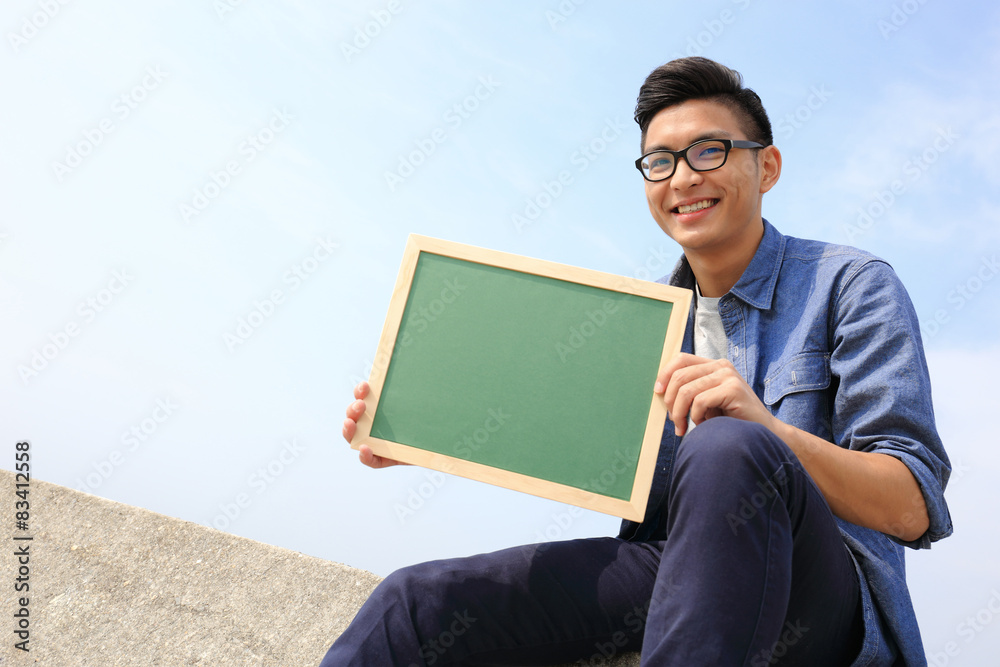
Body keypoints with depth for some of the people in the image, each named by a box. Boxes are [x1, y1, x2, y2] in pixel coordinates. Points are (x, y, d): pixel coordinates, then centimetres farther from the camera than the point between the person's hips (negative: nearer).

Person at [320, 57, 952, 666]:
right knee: (412, 603, -17)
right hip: (667, 565, 4)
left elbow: (913, 510, -11)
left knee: (728, 451, -38)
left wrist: (766, 430, -30)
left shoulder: (850, 284, -2)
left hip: (823, 597, -3)